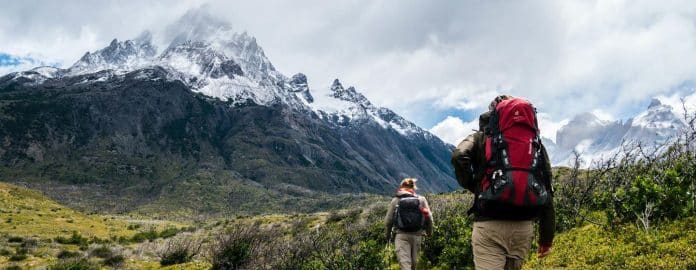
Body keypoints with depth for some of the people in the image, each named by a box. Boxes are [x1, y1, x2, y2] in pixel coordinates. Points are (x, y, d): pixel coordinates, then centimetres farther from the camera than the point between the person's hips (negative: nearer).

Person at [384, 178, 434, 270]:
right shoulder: (421, 199, 3)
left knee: (404, 262, -7)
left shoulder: (396, 200, 1)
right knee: (413, 262, 19)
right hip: (417, 235, 2)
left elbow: (388, 220, 2)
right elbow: (429, 218, -1)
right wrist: (429, 231, 15)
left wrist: (388, 234, 18)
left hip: (402, 235, -2)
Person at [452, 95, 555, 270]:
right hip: (524, 227, 4)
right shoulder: (535, 142, 16)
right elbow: (547, 191, 10)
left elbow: (459, 157, -13)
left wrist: (472, 186, 5)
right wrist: (546, 236, 13)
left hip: (489, 224, -3)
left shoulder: (482, 137, 9)